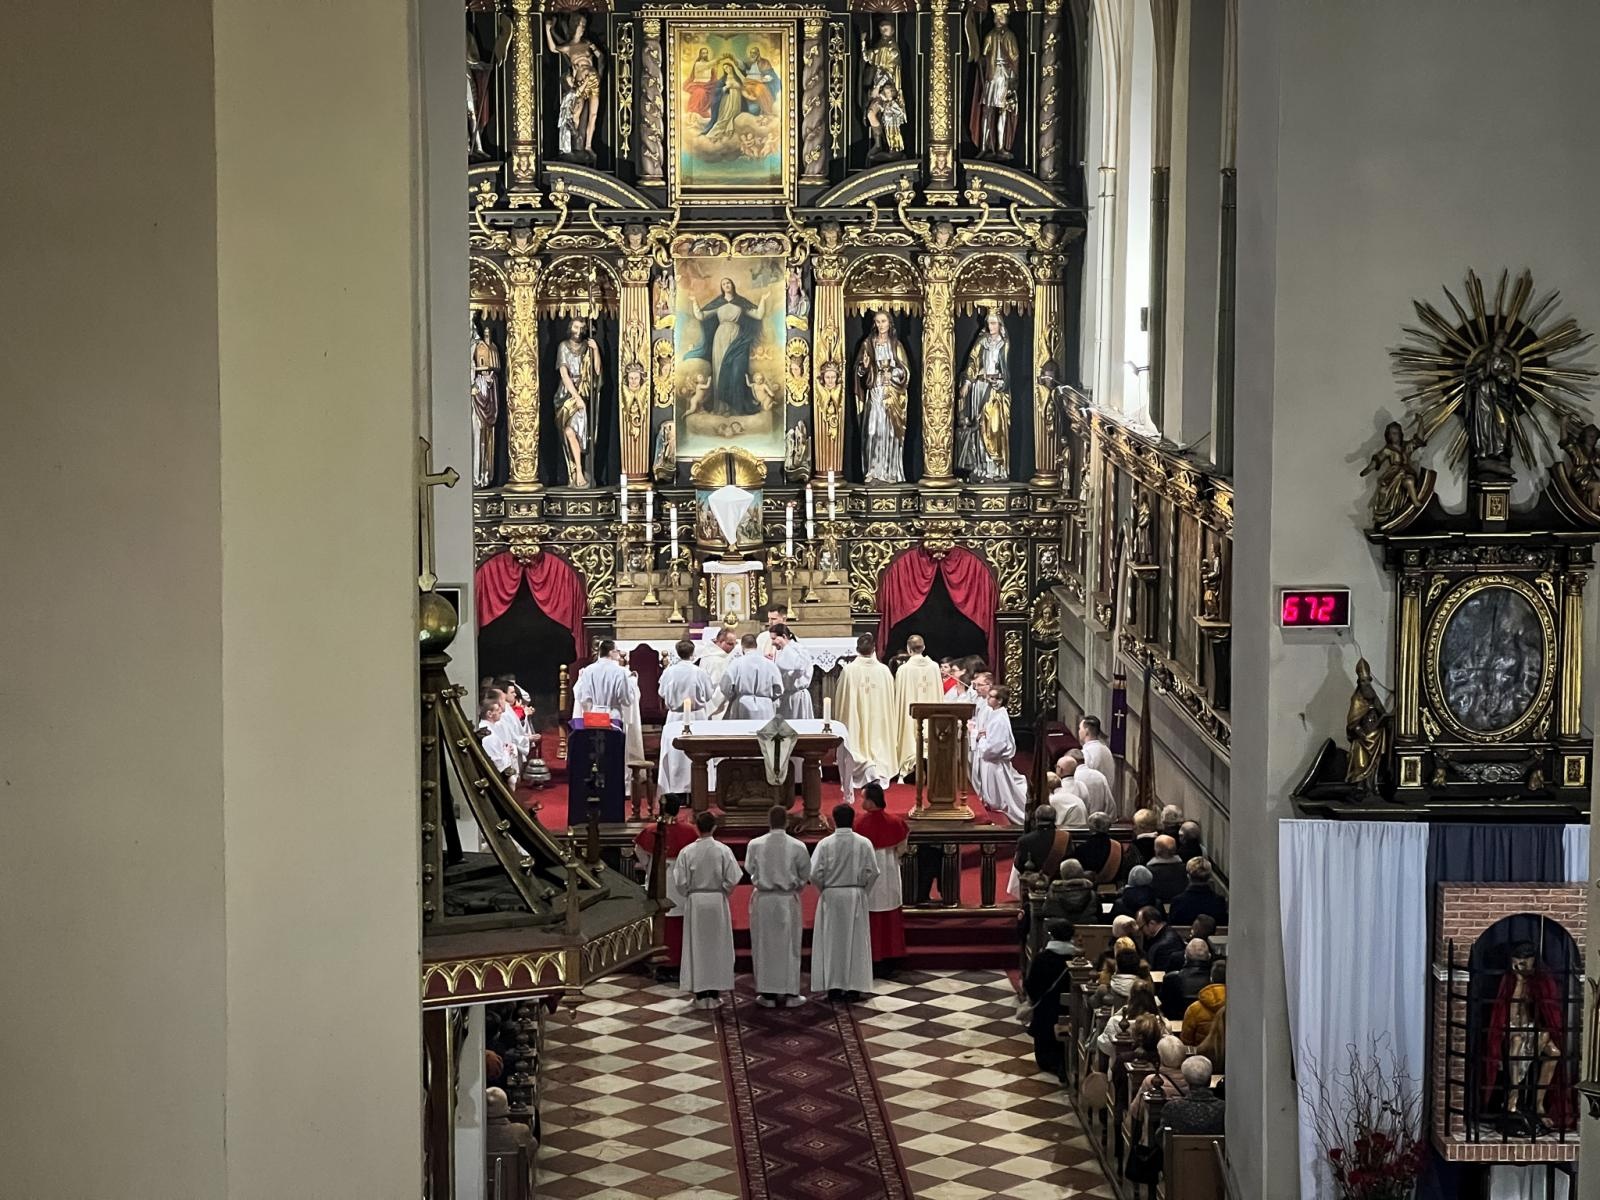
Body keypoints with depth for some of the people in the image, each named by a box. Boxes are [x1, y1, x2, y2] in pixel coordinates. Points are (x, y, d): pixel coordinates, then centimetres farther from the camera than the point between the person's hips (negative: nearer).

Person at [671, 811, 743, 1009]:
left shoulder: (687, 852, -8)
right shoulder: (723, 850, -8)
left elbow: (680, 881, -6)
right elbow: (732, 879, -8)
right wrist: (724, 893, 10)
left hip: (695, 903, 0)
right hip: (718, 902, 0)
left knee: (696, 947, 7)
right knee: (717, 946, 9)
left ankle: (700, 995, 6)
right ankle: (713, 994, 9)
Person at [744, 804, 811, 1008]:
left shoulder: (755, 845, -10)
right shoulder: (798, 846, -12)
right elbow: (805, 874, 1)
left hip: (763, 900, 0)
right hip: (788, 900, 0)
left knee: (764, 946, 9)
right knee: (789, 946, 9)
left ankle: (767, 994, 11)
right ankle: (790, 993, 11)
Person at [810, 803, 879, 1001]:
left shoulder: (825, 844, -9)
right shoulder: (864, 843, -7)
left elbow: (815, 874, -10)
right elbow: (872, 873, -7)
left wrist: (823, 889, 8)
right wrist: (862, 888, 10)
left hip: (831, 896, 0)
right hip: (856, 897, 0)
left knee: (831, 942, 8)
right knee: (855, 941, 8)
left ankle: (833, 987, 8)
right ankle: (853, 987, 7)